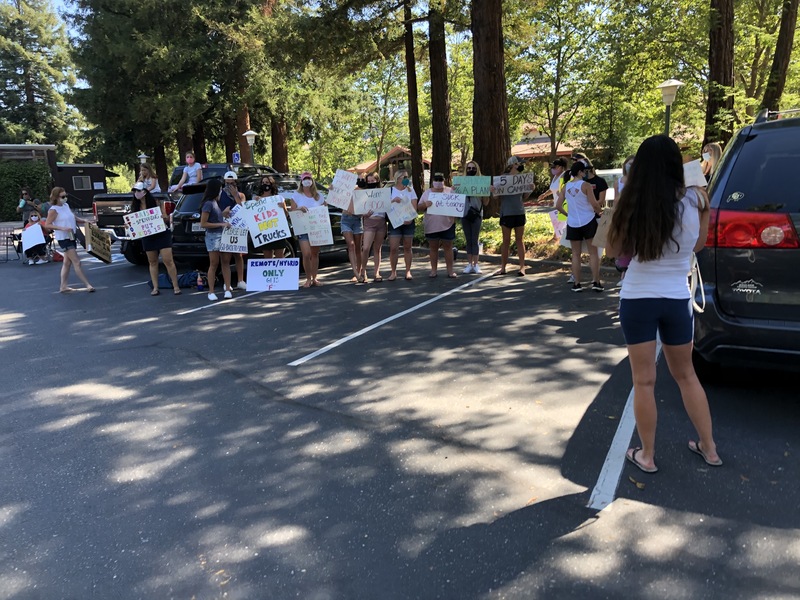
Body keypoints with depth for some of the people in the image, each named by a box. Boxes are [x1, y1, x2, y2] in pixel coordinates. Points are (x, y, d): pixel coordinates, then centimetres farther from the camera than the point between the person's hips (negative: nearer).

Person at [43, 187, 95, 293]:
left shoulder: (66, 205, 11)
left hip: (72, 237, 9)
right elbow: (47, 225, -14)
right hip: (63, 238, -8)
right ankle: (88, 285, -11)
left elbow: (74, 218, 20)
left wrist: (84, 221, 2)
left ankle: (63, 286, 20)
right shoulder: (53, 210, -11)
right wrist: (62, 228, -26)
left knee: (67, 262, 13)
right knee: (77, 262, -10)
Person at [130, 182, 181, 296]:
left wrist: (165, 218, -26)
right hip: (147, 237, 4)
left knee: (168, 261, -7)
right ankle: (155, 288, 14)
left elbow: (166, 218, -5)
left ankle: (176, 286, -1)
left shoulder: (155, 202, -6)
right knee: (152, 262, 9)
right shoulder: (135, 206, 3)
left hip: (162, 234, -4)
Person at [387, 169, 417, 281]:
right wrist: (393, 201, -19)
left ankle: (408, 271, 12)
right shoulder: (390, 190, 4)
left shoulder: (410, 190, 9)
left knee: (407, 248, 5)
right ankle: (393, 272, 3)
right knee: (393, 248, -7)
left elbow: (414, 206, 2)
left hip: (408, 222, 2)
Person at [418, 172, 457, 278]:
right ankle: (434, 270, 14)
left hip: (447, 224, -1)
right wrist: (425, 204, -16)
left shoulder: (450, 191, 5)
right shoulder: (427, 192, 9)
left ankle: (450, 270, 9)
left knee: (448, 247, 3)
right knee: (433, 247, 7)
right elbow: (419, 207, 7)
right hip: (431, 225, 1)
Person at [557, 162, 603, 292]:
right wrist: (600, 212, 9)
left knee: (576, 254, 9)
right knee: (593, 252, 4)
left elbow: (558, 206, 4)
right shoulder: (586, 185, -9)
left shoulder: (566, 187, 3)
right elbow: (594, 204, -11)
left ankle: (577, 283, 9)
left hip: (573, 224, 4)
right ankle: (596, 282, 3)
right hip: (588, 222, -4)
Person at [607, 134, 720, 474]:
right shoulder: (694, 200, -6)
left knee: (644, 381, 8)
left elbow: (615, 249, 2)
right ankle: (709, 448, 33)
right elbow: (697, 245, 9)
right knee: (686, 375, 21)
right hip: (677, 300, 3)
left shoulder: (631, 205, -12)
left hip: (637, 300, -2)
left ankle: (646, 456, 19)